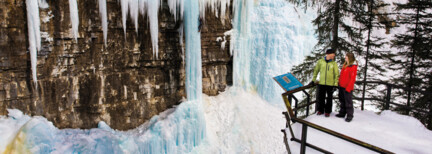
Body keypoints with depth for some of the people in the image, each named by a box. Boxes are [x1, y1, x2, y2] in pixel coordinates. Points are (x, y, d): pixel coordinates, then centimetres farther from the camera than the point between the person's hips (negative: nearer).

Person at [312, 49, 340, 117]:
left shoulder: (334, 63, -2)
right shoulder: (320, 61, 0)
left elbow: (337, 74, -2)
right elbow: (316, 70, 10)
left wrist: (335, 84, -8)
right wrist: (313, 80, 11)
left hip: (330, 84, -1)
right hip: (321, 83, 1)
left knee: (329, 98, 9)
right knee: (320, 97, 10)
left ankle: (327, 111, 22)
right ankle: (320, 110, 26)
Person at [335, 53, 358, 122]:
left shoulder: (353, 67, -12)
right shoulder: (345, 65, 12)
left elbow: (352, 78, -15)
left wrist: (348, 87, -17)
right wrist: (339, 83, 14)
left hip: (347, 87, -8)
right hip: (341, 86, 8)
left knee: (348, 102, -2)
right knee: (342, 100, 15)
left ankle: (350, 116, 6)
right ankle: (342, 113, 26)